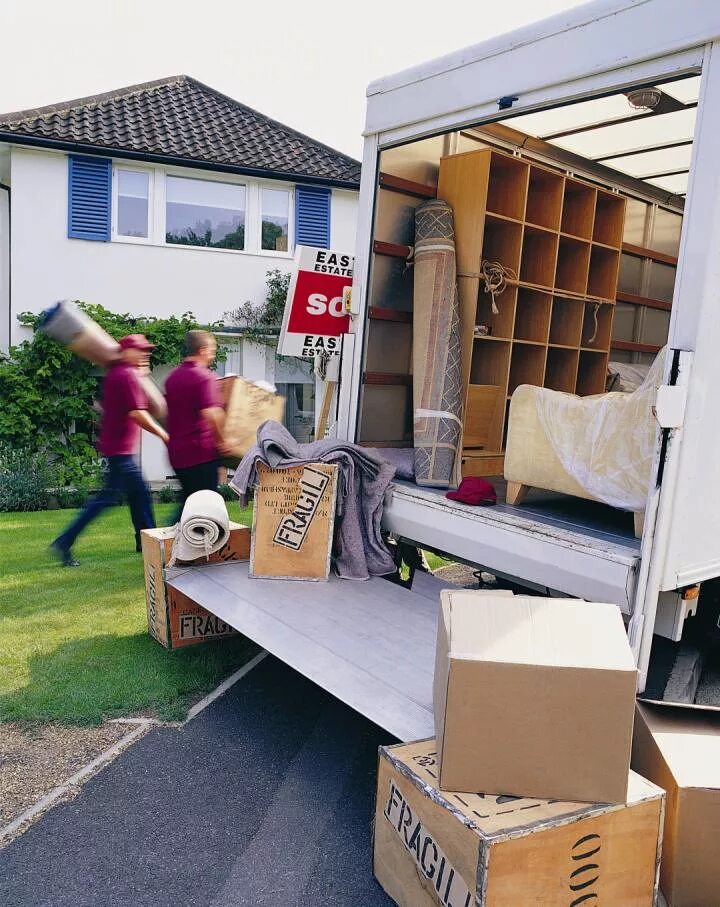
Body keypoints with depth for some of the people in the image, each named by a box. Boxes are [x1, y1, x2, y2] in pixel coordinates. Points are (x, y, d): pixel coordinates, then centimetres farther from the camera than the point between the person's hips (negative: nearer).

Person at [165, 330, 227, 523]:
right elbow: (210, 413, -25)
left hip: (177, 451, 8)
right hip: (201, 452, -8)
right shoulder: (204, 376, -13)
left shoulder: (173, 377, 13)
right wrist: (220, 440, -14)